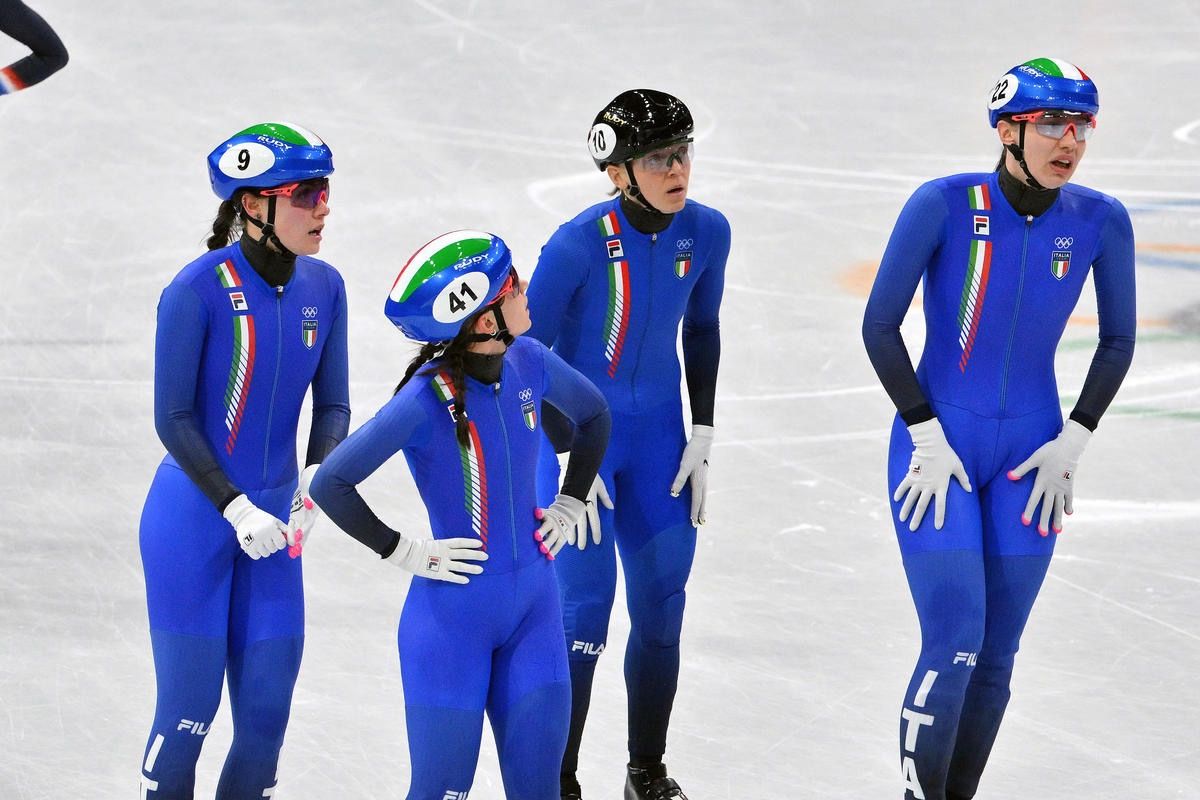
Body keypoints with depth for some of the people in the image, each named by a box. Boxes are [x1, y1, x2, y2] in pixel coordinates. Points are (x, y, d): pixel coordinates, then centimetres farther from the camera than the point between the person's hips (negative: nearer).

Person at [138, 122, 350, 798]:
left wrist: (317, 477, -11)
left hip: (273, 520, 5)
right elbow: (173, 418, -13)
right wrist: (236, 508, -18)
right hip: (192, 517, -5)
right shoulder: (199, 288, -16)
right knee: (190, 707, -2)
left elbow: (333, 405, 7)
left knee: (267, 710, 5)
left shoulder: (323, 288, 0)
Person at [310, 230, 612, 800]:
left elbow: (593, 415, 18)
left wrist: (568, 506, 13)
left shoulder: (528, 363, -4)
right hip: (453, 610, -5)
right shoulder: (427, 400, -22)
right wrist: (405, 553, -14)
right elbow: (330, 484, -20)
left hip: (533, 603, 5)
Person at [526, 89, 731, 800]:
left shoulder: (706, 232, -7)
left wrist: (702, 437, 7)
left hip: (658, 435, 5)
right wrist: (569, 458, -13)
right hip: (578, 429, -5)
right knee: (585, 603, -7)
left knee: (662, 607, 8)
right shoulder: (581, 243, -22)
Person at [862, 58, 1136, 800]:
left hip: (1029, 457, 3)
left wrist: (1073, 443, 1)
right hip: (939, 446, -3)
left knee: (995, 655, 5)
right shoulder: (945, 205, -15)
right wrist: (927, 436, -10)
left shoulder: (1100, 221, -6)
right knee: (954, 644, -12)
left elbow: (1118, 340, 8)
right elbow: (880, 326, -8)